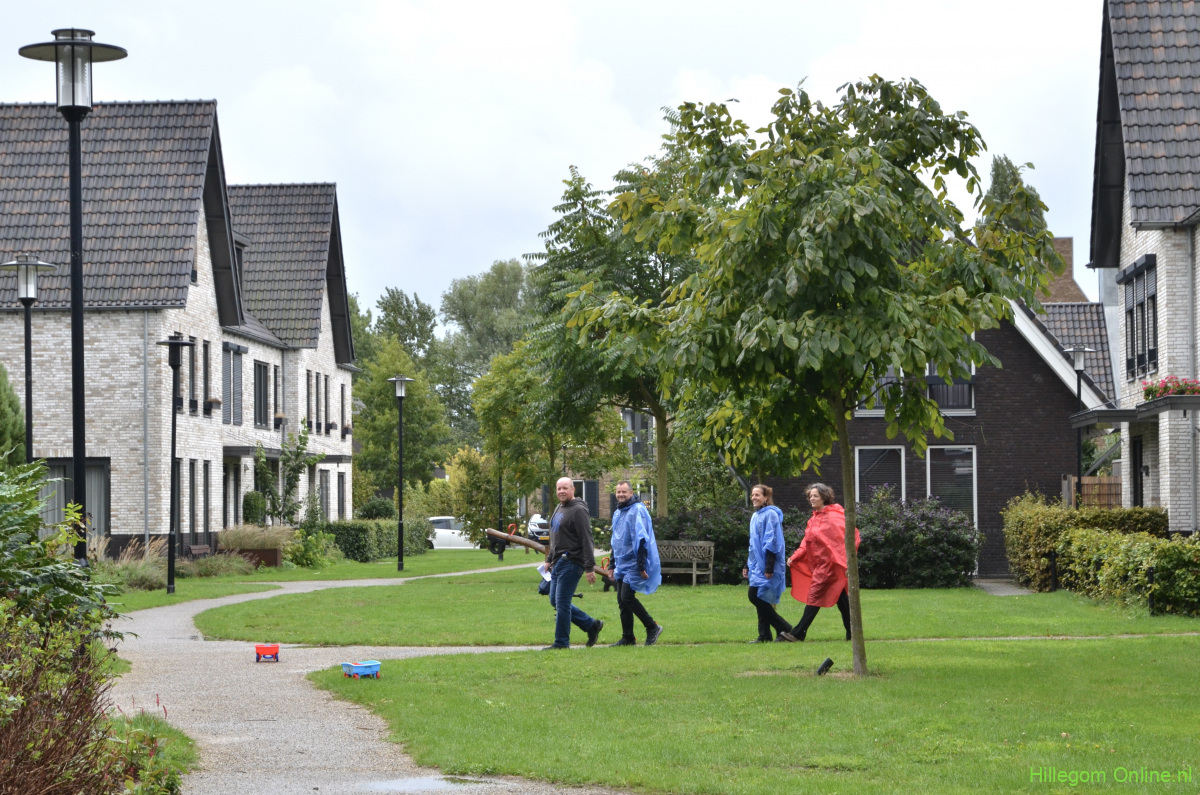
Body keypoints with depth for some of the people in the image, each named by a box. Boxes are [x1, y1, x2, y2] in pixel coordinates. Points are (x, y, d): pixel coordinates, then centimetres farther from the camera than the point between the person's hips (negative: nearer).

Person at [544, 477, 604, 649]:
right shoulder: (559, 509, 17)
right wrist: (549, 559, 23)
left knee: (562, 603, -7)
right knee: (555, 601, 12)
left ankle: (561, 642, 1)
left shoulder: (578, 510, -12)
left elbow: (587, 541, -17)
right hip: (558, 563, 10)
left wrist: (590, 568, -21)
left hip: (571, 563, -10)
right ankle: (591, 625, 21)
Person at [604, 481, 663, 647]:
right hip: (622, 565, 9)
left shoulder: (637, 510, -12)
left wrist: (641, 566, -22)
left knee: (627, 597, -15)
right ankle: (627, 638, 11)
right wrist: (613, 565, 24)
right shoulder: (617, 513, 17)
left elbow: (642, 540, -18)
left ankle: (652, 627, -2)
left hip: (634, 565, -9)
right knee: (622, 600, 6)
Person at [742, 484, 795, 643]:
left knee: (755, 596, -13)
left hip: (765, 565, -9)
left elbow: (772, 542, -16)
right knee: (760, 600, 6)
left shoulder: (770, 515, -11)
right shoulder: (756, 516, 17)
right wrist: (747, 565, 22)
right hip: (757, 564, 9)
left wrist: (769, 567, -20)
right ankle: (764, 636, 8)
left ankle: (785, 629, -8)